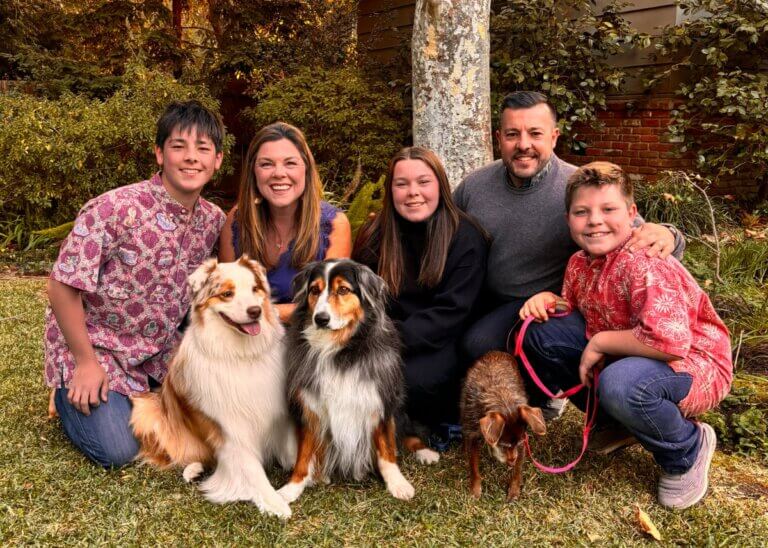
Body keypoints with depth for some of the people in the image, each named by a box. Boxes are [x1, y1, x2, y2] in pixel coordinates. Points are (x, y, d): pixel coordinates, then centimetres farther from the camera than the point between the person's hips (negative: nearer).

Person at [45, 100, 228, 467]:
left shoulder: (214, 220, -6)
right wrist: (86, 363, -17)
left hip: (159, 350, 6)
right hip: (93, 344, -6)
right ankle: (71, 395, 16)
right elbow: (63, 286, -21)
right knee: (119, 451, -14)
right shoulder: (115, 209, -26)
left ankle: (136, 395, 27)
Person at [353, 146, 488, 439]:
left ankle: (444, 416, 0)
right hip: (386, 336, 4)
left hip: (441, 342, -3)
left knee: (411, 380, -33)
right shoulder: (375, 234, 3)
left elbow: (451, 313, -15)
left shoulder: (466, 238, -8)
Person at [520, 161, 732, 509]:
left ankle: (688, 451, -5)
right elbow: (572, 306, 17)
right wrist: (546, 299, -6)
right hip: (621, 358, 8)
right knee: (540, 333, -3)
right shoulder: (579, 263, -2)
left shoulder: (644, 264, -28)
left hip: (694, 366, -8)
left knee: (621, 384, -40)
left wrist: (599, 342, -26)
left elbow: (669, 342, -40)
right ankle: (613, 420, 12)